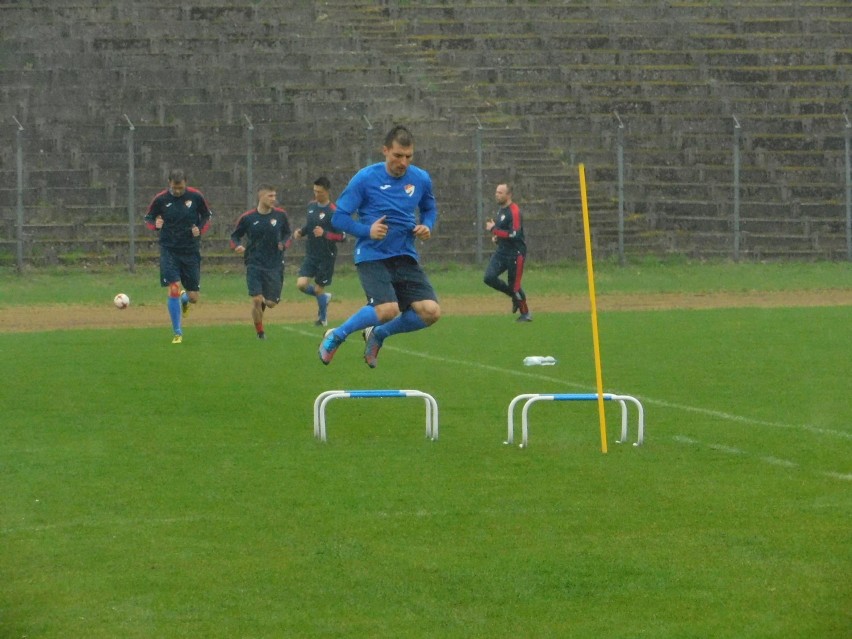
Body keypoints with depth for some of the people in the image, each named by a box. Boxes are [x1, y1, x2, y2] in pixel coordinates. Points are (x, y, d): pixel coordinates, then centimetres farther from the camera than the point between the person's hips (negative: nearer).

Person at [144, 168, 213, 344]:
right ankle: (177, 333, -2)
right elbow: (148, 218, 7)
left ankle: (185, 299, 42)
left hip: (191, 250, 1)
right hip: (169, 250, -1)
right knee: (174, 288, -14)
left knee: (193, 297, 3)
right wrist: (155, 224, -15)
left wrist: (200, 230, -8)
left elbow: (207, 216, 11)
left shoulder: (196, 196, -4)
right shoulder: (160, 199, -6)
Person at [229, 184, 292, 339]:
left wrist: (284, 244, -5)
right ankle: (260, 331, 7)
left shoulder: (280, 215, 1)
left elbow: (287, 233, 16)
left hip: (275, 264, 2)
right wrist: (237, 246, -13)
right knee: (256, 300, -13)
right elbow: (235, 235, 8)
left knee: (271, 303, 2)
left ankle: (263, 303, 39)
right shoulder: (247, 218, -4)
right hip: (254, 264, -2)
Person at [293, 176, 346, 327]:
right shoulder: (311, 205, 5)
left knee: (318, 289, 2)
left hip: (326, 256, -6)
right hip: (311, 255, 6)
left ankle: (323, 318, 24)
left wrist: (325, 234, -29)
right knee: (301, 284, -8)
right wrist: (301, 231, 3)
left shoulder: (333, 212, -16)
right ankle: (323, 297, 21)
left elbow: (342, 236, -15)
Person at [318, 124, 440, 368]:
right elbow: (339, 217, -5)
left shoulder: (421, 179, 4)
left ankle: (378, 334, 16)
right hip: (372, 255, -5)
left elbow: (429, 209, 23)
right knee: (388, 309, -26)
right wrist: (367, 230, -21)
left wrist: (426, 226, 0)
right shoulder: (365, 179, -9)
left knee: (431, 312, -11)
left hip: (406, 257, 5)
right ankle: (336, 336, 2)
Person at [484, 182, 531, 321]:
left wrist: (494, 230, -21)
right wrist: (496, 236, 7)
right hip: (502, 251, 8)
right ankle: (514, 296, 13)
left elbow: (514, 234, -25)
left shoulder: (514, 211, -17)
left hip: (515, 252, -8)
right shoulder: (501, 209, 11)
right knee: (489, 277, -7)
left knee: (514, 286, -3)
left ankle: (525, 314, 17)